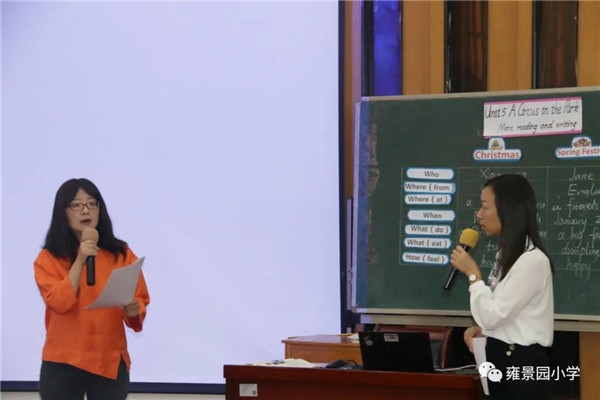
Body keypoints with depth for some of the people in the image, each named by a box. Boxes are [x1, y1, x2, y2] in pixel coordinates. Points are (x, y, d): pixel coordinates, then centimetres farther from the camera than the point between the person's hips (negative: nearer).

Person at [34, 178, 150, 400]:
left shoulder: (121, 254, 6)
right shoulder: (49, 258, -1)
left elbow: (140, 300, 8)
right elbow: (60, 303, -14)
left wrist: (133, 310, -14)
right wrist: (80, 260, -18)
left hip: (111, 361, 2)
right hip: (63, 363, -2)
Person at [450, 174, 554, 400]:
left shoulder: (532, 260, -20)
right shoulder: (507, 255, 11)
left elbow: (492, 317, -20)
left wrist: (472, 274, -11)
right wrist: (481, 328, 4)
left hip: (522, 366, -9)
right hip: (502, 360, 9)